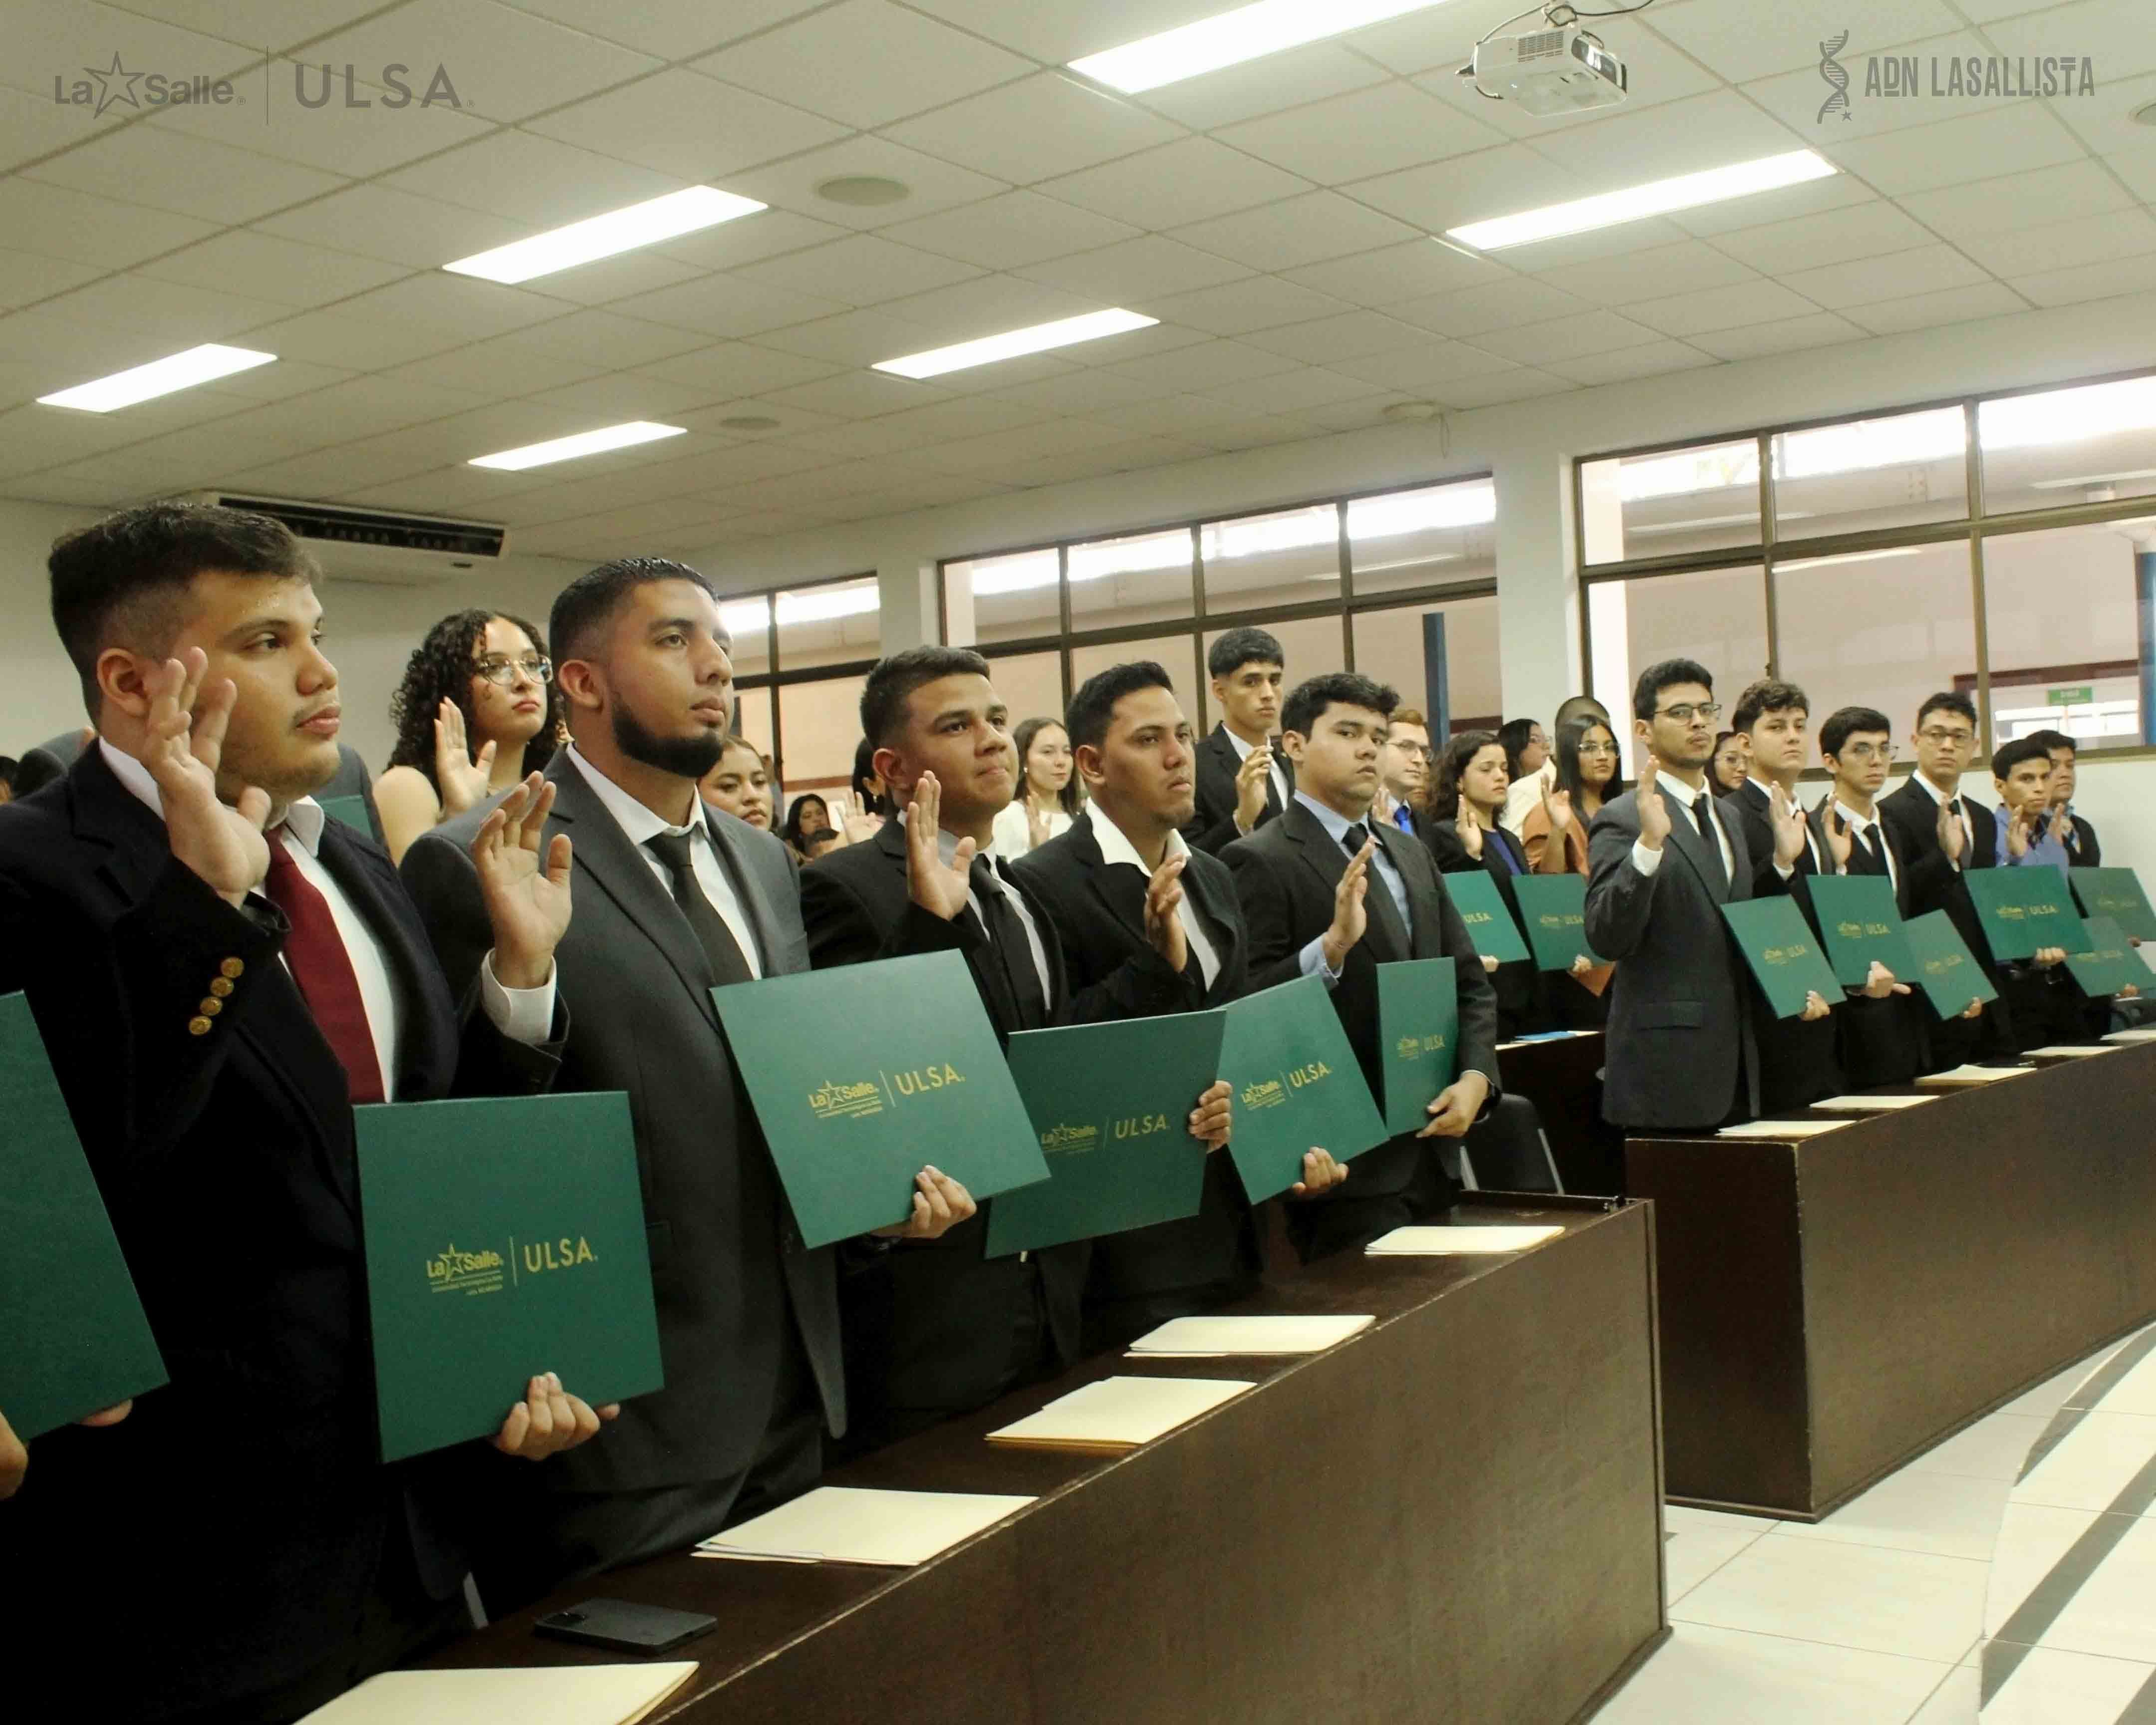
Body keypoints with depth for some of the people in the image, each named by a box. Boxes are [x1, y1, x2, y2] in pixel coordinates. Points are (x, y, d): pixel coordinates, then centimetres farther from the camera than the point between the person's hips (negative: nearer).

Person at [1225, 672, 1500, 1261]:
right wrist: (1332, 944, -29)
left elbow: (1471, 983, 15)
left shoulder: (1412, 856, 16)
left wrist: (1476, 1077, -2)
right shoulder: (1260, 862, -8)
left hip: (1435, 1148, 7)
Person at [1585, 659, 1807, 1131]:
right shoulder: (1623, 819, -8)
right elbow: (1607, 939, -18)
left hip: (1736, 1058, 8)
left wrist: (1783, 862, 10)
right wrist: (1649, 843, -28)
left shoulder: (1727, 818, 17)